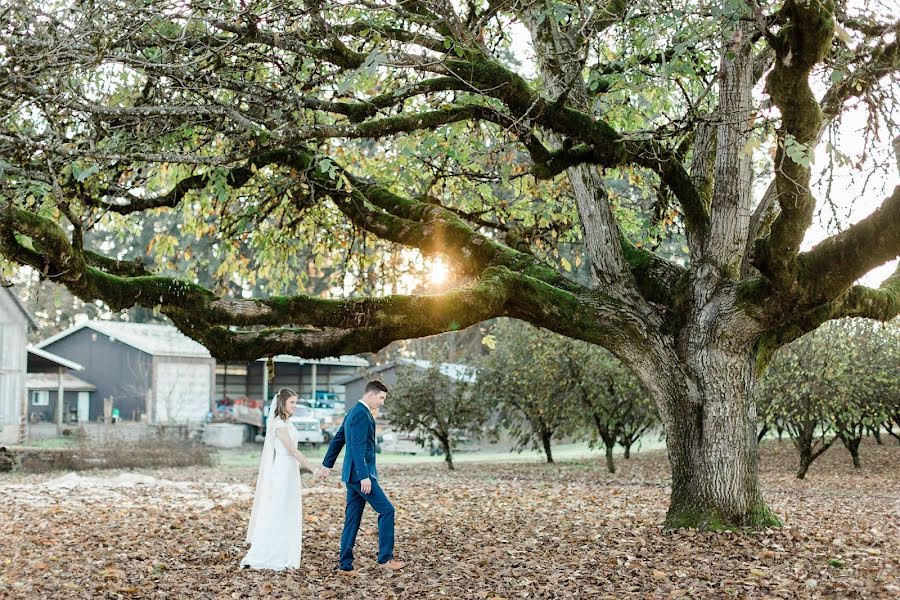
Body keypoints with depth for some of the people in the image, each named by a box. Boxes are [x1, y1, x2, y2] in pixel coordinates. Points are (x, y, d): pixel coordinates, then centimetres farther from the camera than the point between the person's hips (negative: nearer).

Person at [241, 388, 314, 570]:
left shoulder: (287, 423, 14)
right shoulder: (279, 424, -14)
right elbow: (292, 450, -18)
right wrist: (312, 468, -18)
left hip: (291, 472, 9)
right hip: (282, 471, -9)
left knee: (289, 516, 10)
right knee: (276, 515, -6)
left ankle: (282, 557, 14)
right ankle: (255, 558, -3)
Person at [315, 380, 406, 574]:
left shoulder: (353, 412, 17)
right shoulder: (362, 414, -15)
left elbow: (337, 440, 24)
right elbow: (358, 447, -22)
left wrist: (327, 465, 31)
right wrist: (364, 476, -24)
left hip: (353, 475, 10)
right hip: (360, 474, -10)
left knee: (352, 519, 9)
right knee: (386, 509, -6)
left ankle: (346, 566, 11)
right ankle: (385, 558, -3)